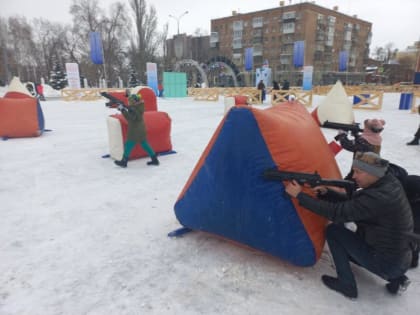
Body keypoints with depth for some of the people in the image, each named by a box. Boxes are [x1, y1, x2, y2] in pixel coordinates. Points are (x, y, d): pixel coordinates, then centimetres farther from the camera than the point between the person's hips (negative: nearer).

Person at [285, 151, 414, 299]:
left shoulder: (379, 197, -29)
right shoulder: (389, 185, -1)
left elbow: (338, 212, -28)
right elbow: (350, 201, 4)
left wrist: (300, 195, -25)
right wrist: (326, 192, -12)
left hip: (387, 264, -9)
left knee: (334, 230, -7)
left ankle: (346, 285, 3)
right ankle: (396, 278, 18)